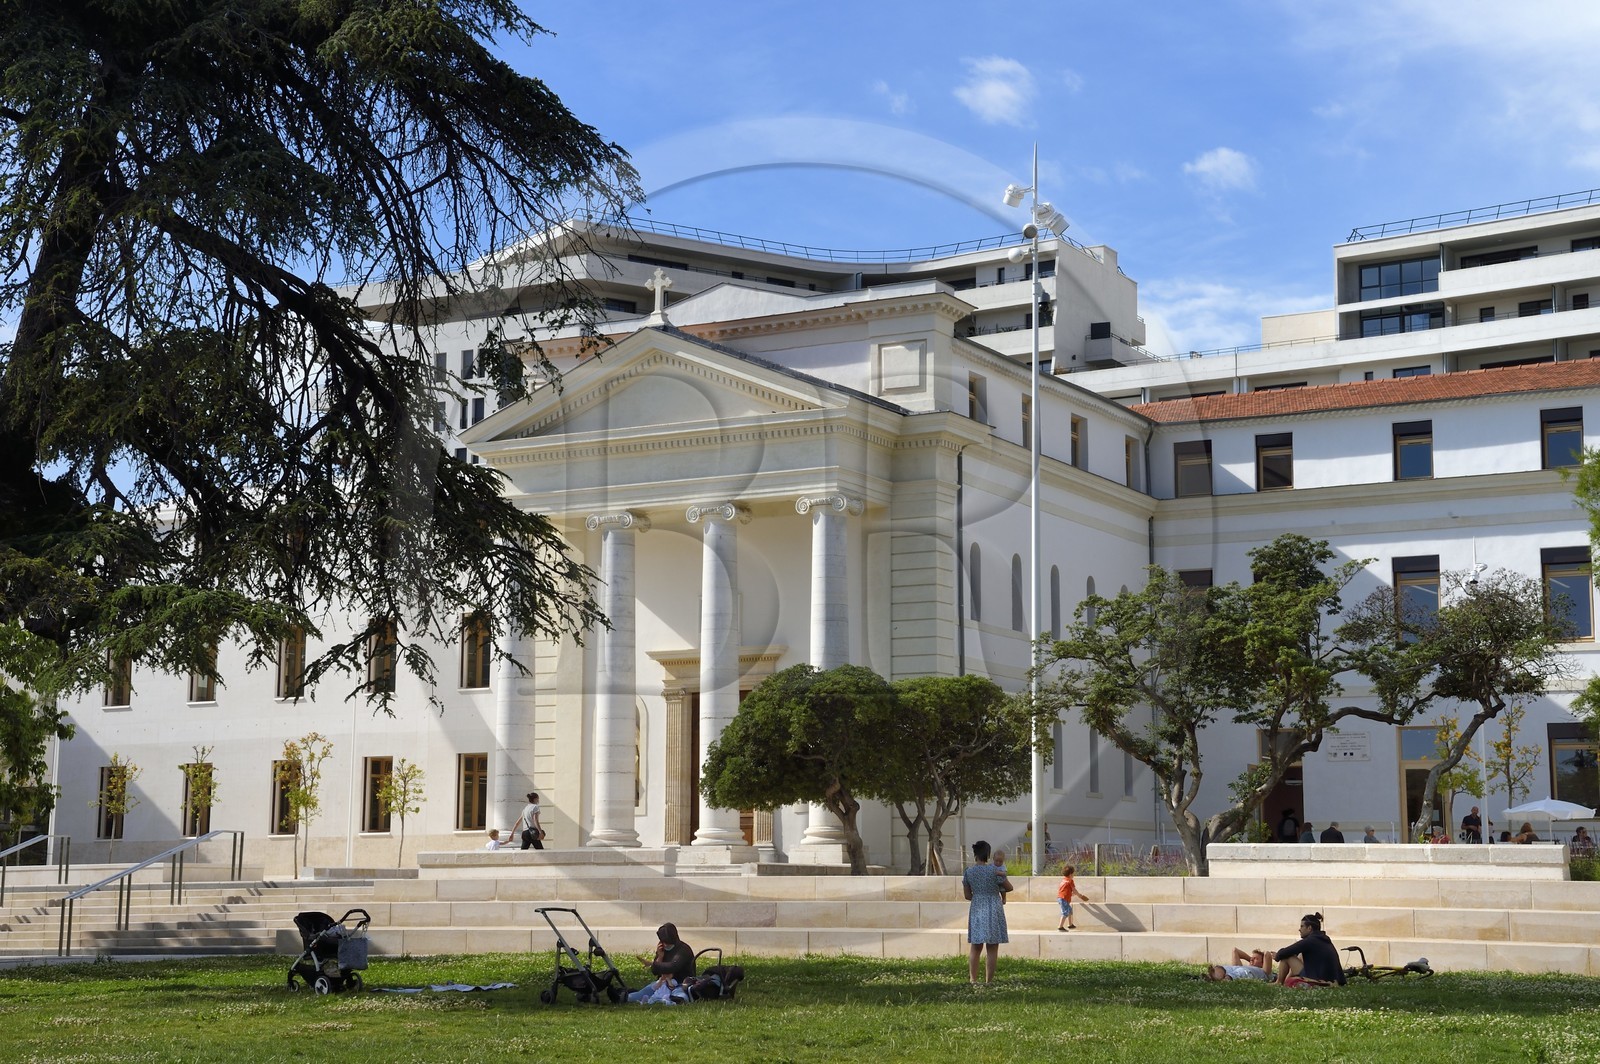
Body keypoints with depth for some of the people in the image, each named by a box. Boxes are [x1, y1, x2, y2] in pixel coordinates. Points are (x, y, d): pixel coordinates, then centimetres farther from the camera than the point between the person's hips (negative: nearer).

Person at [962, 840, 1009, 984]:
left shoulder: (968, 872, -2)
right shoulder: (995, 870, -11)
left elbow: (967, 895, 5)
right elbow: (1009, 887, 0)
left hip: (976, 910, 3)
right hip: (993, 910, -3)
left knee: (975, 947, 11)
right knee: (992, 948, 4)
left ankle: (973, 979, 9)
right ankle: (989, 980, 4)